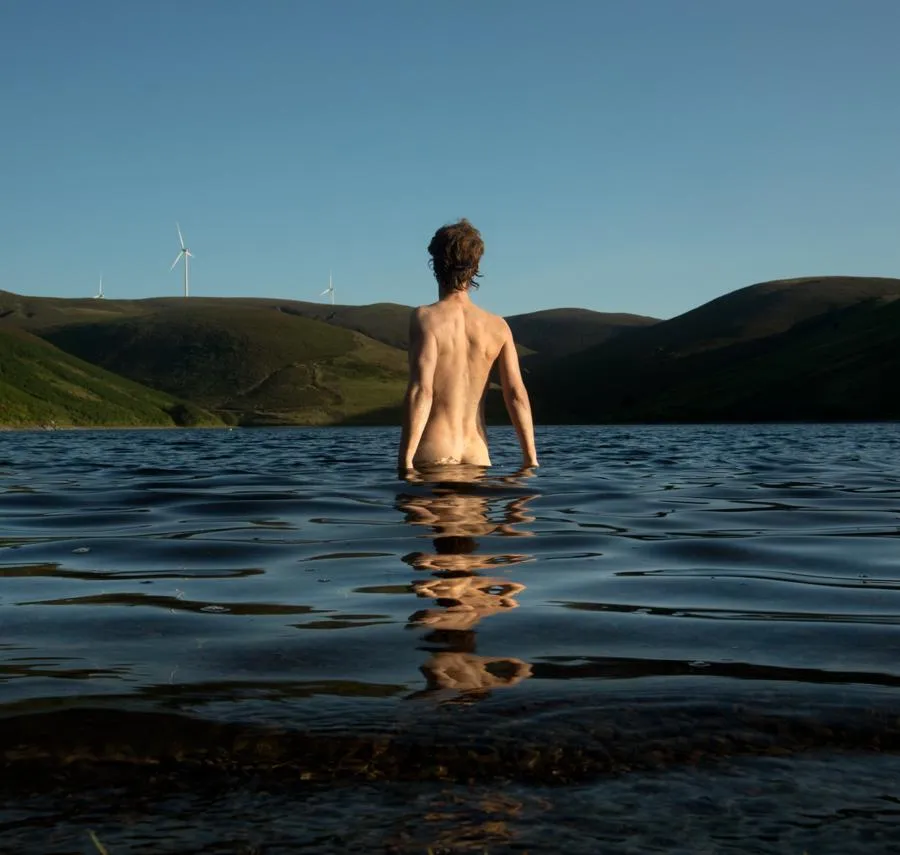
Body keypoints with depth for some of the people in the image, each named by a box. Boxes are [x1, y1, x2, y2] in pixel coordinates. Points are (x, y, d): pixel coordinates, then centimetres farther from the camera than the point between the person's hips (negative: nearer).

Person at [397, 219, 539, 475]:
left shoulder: (426, 317, -7)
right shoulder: (497, 326, 5)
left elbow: (421, 391, -16)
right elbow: (517, 394, 1)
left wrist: (405, 459, -17)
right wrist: (530, 459, 4)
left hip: (432, 455, -4)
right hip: (477, 456, 4)